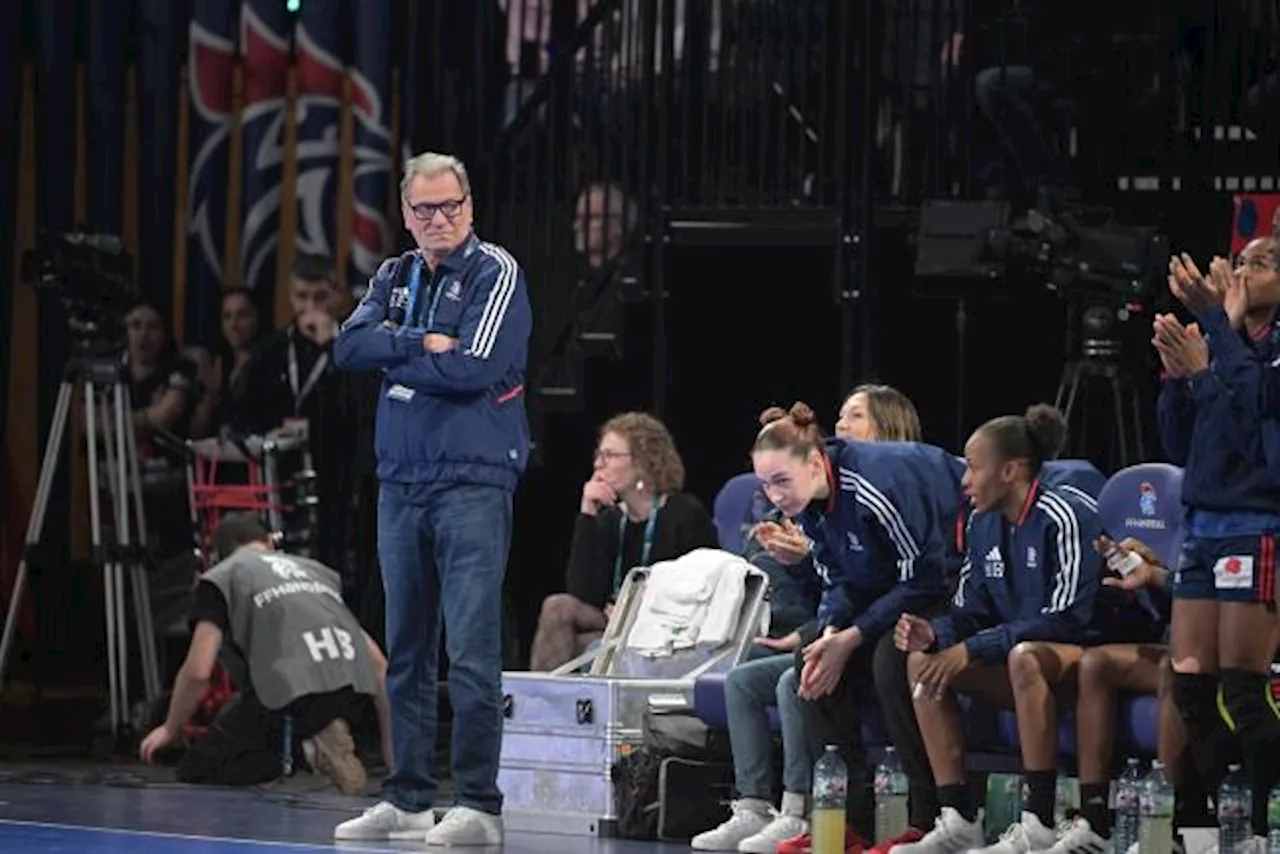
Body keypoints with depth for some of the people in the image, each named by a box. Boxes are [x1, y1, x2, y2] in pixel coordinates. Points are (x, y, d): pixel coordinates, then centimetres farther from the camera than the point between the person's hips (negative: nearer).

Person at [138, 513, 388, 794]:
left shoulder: (220, 579, 19)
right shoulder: (313, 569, 34)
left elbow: (198, 672, 7)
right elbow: (379, 664, 29)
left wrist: (171, 729, 25)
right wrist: (391, 747, 35)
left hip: (293, 686, -5)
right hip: (354, 686, 5)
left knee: (196, 771, 9)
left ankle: (301, 747, -10)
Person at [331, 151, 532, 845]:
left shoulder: (495, 272, -3)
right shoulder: (394, 278, 15)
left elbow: (473, 367, -15)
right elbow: (350, 346, 1)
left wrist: (393, 354, -3)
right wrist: (422, 343, -12)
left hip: (473, 482, -6)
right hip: (401, 482, 6)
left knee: (471, 652, -10)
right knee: (406, 651, 10)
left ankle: (480, 806, -8)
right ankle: (408, 799, 16)